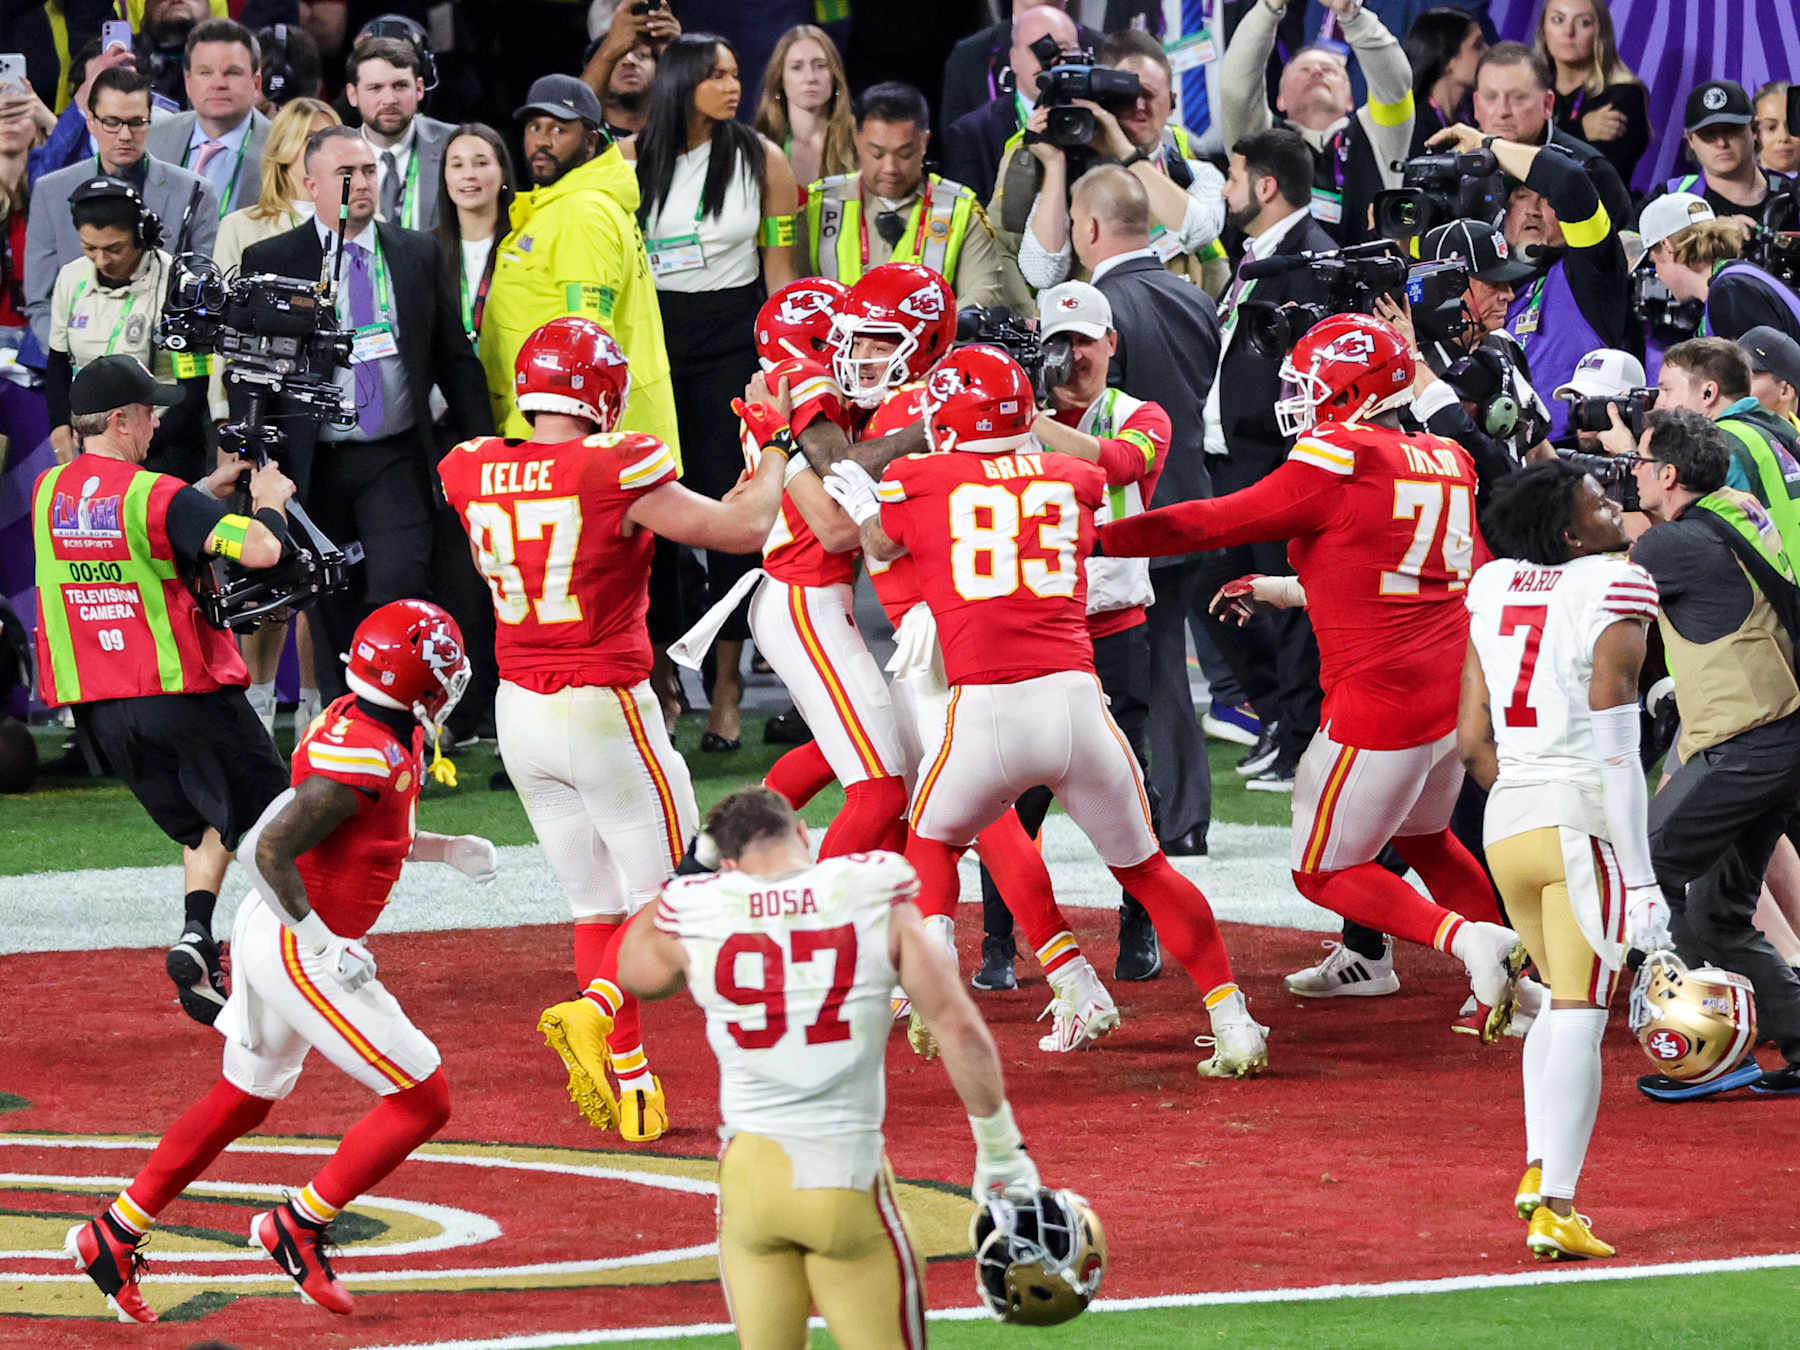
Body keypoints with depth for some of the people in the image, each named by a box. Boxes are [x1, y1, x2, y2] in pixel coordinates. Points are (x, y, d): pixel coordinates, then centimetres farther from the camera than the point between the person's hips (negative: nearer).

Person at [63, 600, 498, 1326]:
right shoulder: (360, 758, -25)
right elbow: (268, 851, -27)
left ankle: (113, 1237, 30)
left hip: (272, 933, 10)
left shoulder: (363, 723, 5)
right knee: (422, 1101, -3)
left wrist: (445, 850, 14)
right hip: (297, 949, -10)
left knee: (241, 1101, 24)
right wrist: (323, 945, -25)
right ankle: (298, 1228, 7)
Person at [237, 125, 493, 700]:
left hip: (396, 461, 0)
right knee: (332, 613, 3)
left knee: (399, 594, -14)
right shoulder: (270, 262, 3)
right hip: (315, 464, 0)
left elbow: (455, 359, 13)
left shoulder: (417, 254, 9)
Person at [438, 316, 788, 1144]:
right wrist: (774, 460, 10)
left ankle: (630, 1082, 11)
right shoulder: (618, 472, -17)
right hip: (605, 711, -6)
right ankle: (592, 1015, -17)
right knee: (667, 896, 7)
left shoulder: (472, 473, -2)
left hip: (519, 711, 6)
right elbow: (745, 529, -9)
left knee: (597, 905, 15)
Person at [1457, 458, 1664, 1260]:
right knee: (1580, 1014, -2)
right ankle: (1555, 1209, -5)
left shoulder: (1492, 588, 10)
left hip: (1507, 822, 6)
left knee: (1563, 998, 23)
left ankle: (1539, 1167, 17)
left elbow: (1472, 741, 12)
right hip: (1584, 817, -6)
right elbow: (1615, 754, -13)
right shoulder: (1613, 594, -8)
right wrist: (1642, 881, -12)